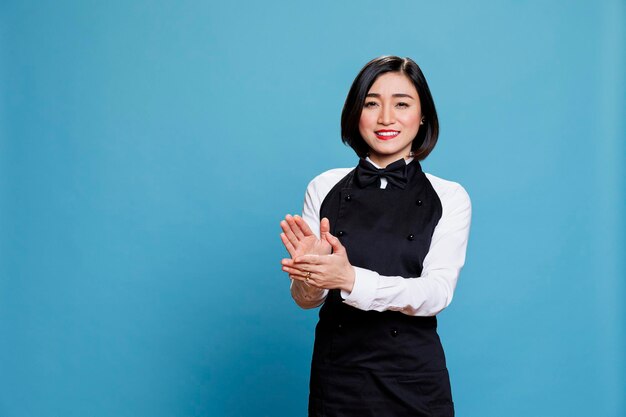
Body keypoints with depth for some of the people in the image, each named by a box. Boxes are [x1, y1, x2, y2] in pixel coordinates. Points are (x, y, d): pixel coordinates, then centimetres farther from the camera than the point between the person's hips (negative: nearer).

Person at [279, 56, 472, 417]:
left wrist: (350, 279, -29)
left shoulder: (449, 198, -3)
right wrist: (310, 271, -25)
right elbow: (307, 298, -1)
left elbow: (437, 293, -14)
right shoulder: (324, 188, -1)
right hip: (336, 376, 1)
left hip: (414, 381, -1)